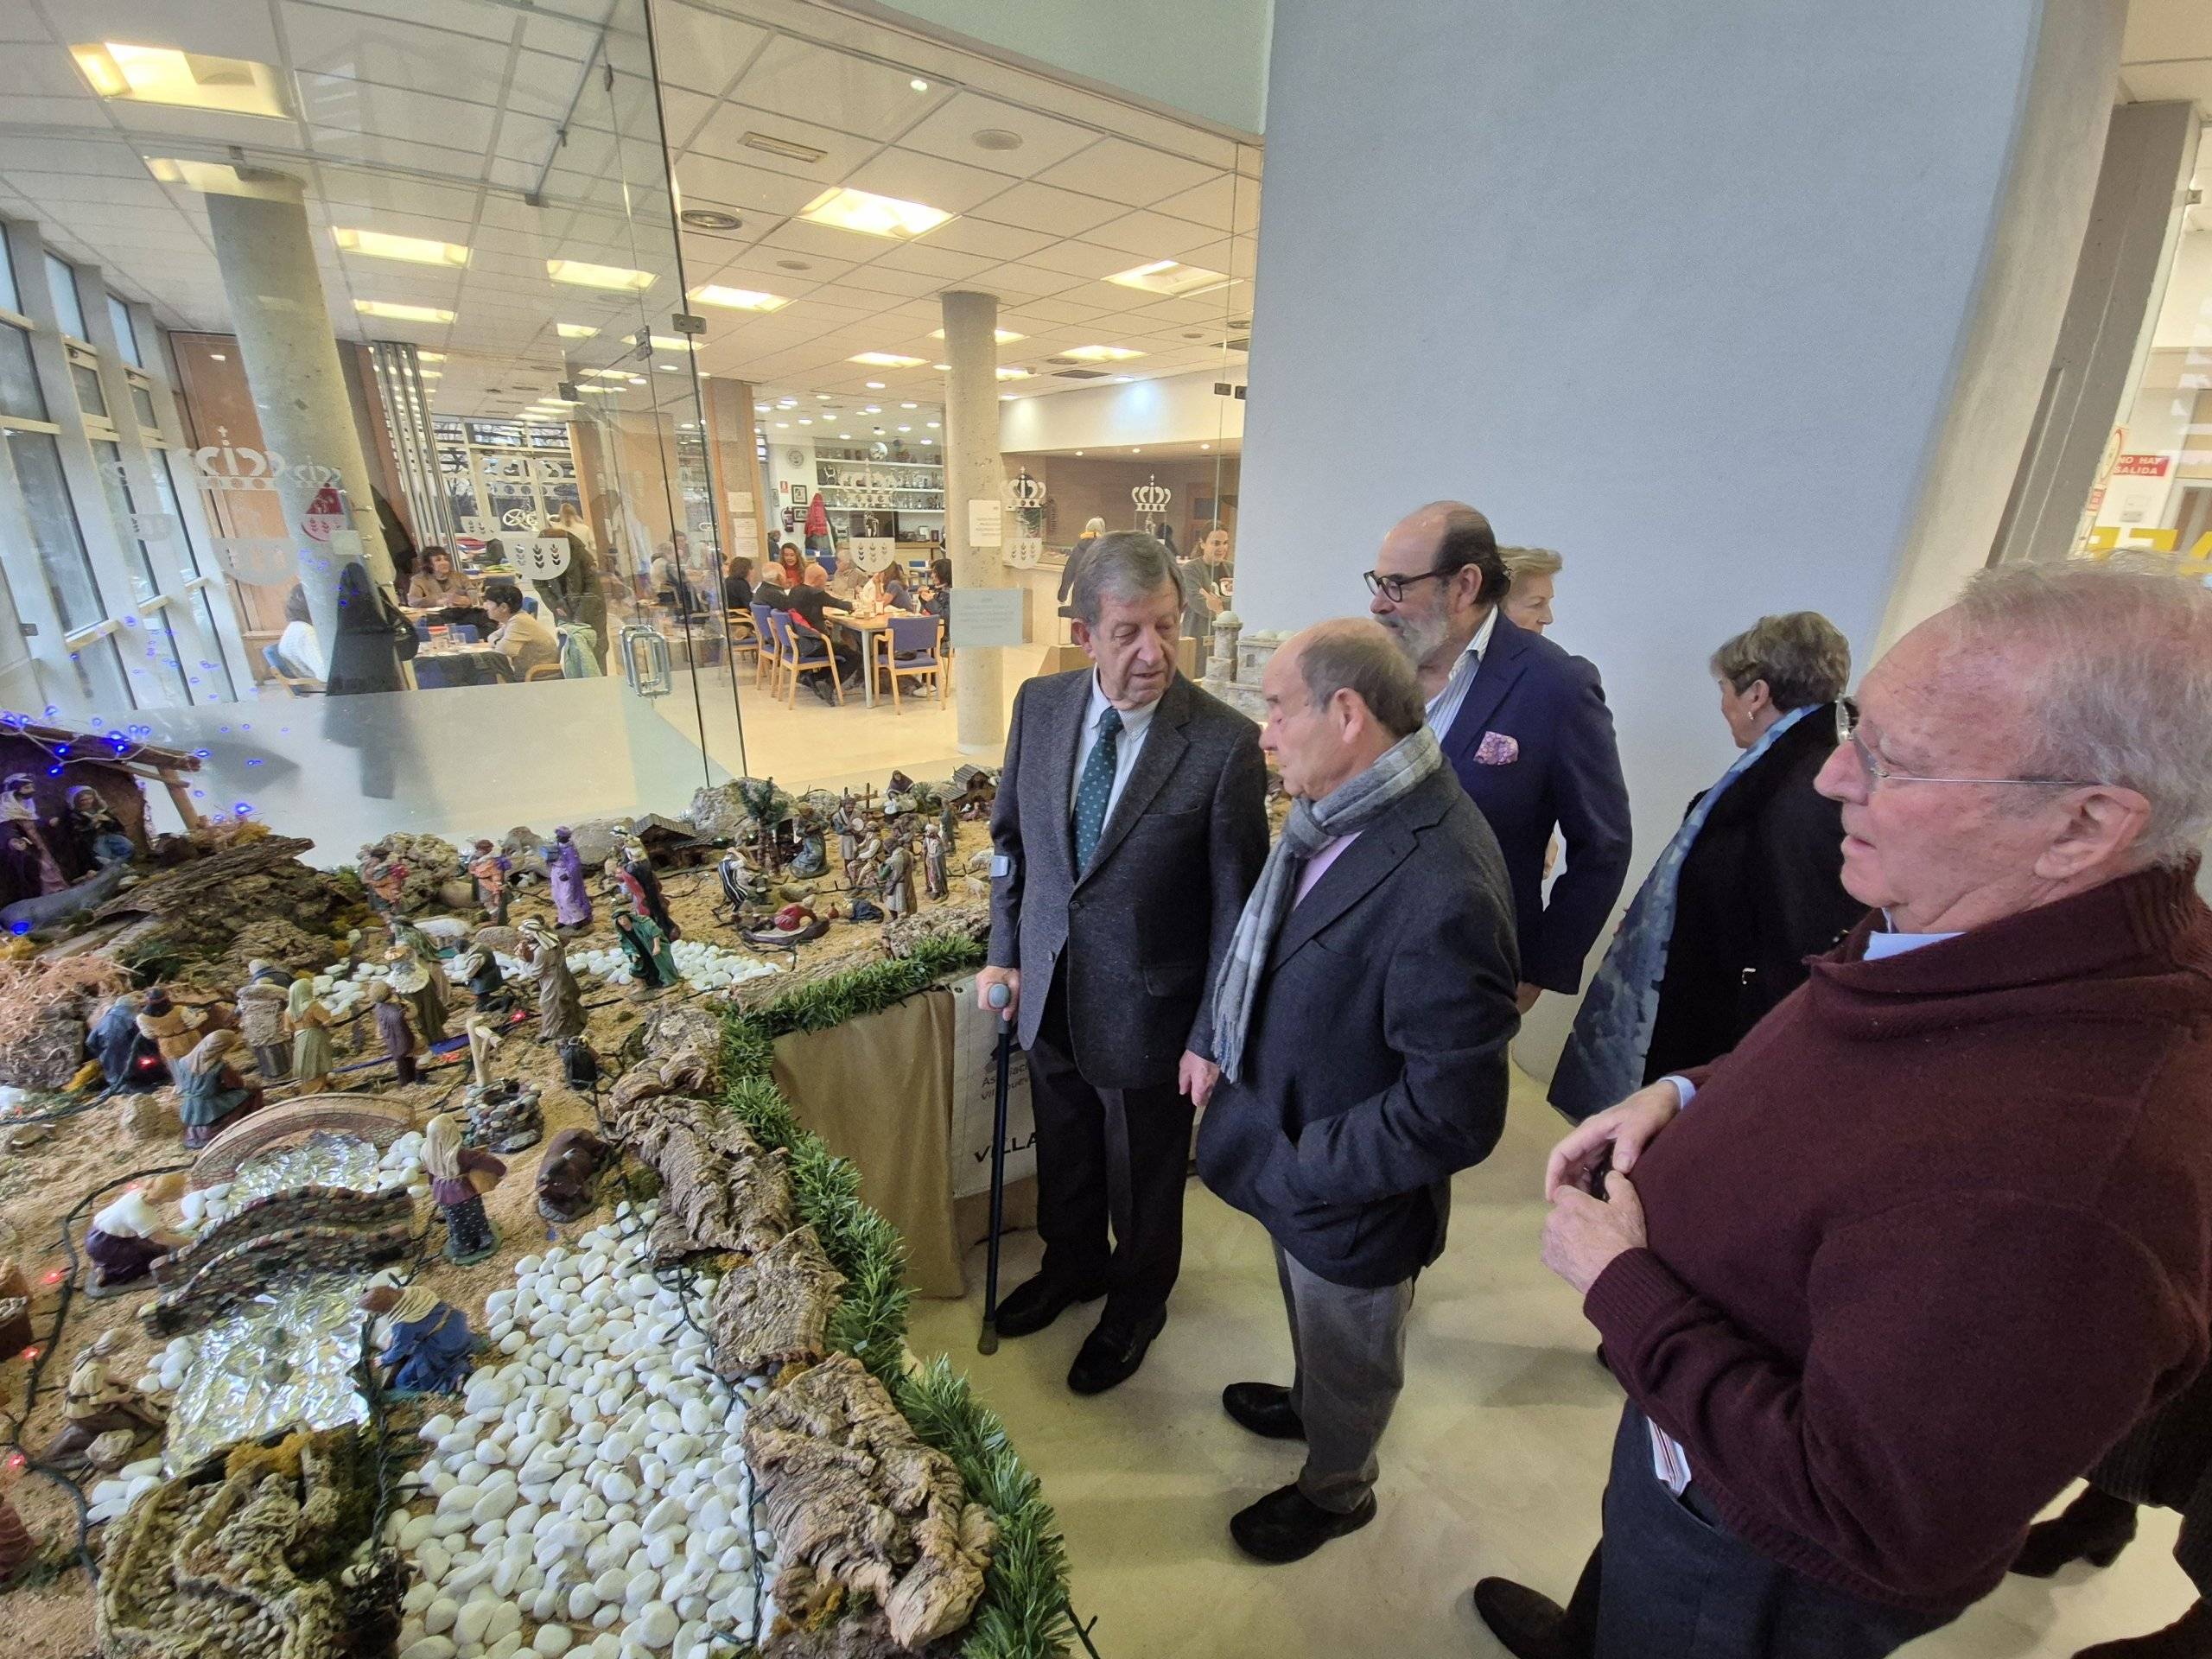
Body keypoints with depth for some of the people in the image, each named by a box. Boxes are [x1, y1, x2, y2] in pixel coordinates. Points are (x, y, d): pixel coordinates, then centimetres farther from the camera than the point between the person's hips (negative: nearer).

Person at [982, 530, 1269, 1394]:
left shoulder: (1226, 743, -22)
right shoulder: (1039, 704, -7)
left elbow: (1235, 902, -15)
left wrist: (1212, 1037, -11)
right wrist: (1004, 953, 5)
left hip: (1148, 1011, -4)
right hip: (1050, 993, 5)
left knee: (1144, 1178, 21)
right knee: (1063, 1155, 28)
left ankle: (1138, 1302, 51)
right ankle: (1073, 1265, 58)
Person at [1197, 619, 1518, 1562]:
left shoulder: (1444, 893, -37)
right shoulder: (1333, 815, -10)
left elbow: (1454, 1117, -31)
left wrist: (1299, 1168, -22)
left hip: (1355, 1202, -7)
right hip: (1294, 1164, 7)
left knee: (1347, 1359, 25)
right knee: (1309, 1314, 35)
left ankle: (1336, 1491, 56)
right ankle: (1308, 1404, 66)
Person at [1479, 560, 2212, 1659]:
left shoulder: (2039, 1193, -44)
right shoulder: (1980, 924, -16)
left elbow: (1864, 1533, -33)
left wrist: (1619, 1282, -26)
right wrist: (1689, 1093, -9)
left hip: (1755, 1565, -7)